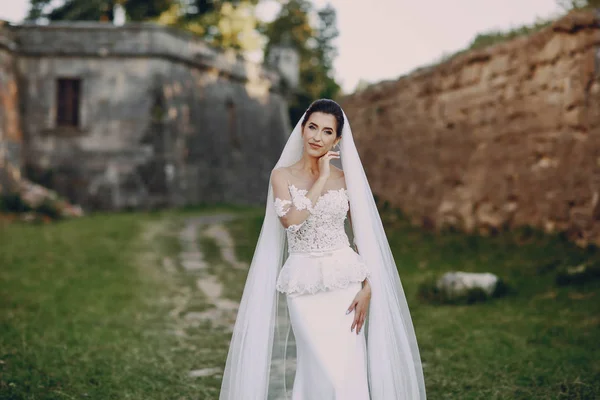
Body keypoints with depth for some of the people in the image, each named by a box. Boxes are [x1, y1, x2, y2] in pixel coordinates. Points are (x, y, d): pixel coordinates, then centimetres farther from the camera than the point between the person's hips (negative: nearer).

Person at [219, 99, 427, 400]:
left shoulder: (346, 178, 5)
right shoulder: (282, 175, 1)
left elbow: (364, 235, 5)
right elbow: (290, 221, -17)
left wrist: (367, 287, -5)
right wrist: (321, 180, -12)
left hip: (345, 281, 2)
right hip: (304, 284, -2)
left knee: (350, 371, 0)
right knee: (322, 372, -5)